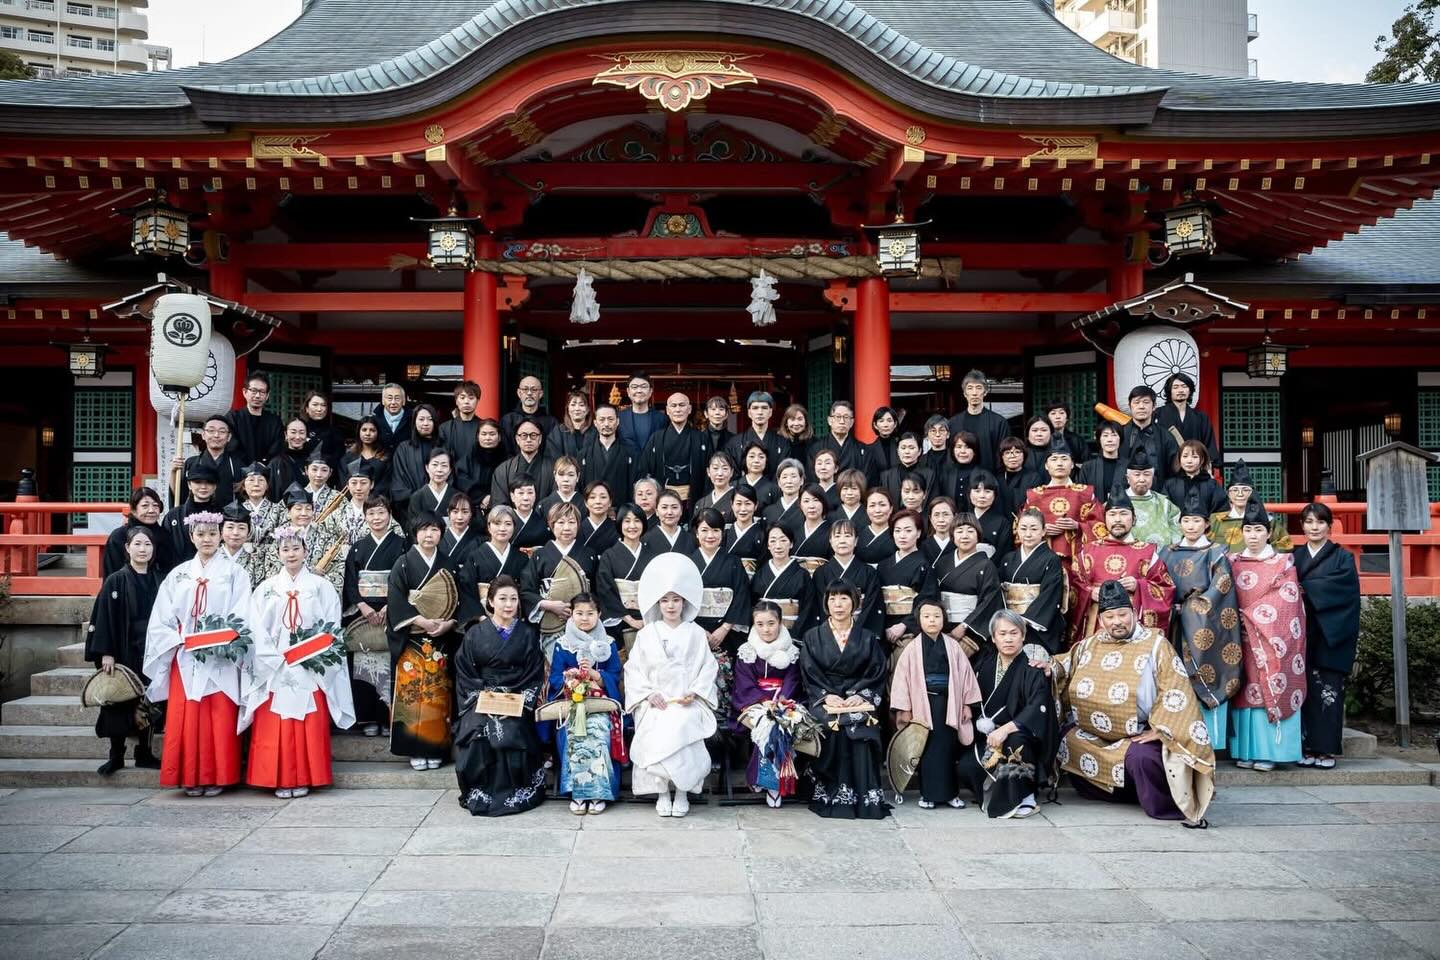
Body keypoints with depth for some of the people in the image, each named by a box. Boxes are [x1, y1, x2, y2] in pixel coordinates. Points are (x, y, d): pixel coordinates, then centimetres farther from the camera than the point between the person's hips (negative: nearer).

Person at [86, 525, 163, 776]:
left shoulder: (159, 582, 7)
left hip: (151, 651, 3)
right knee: (120, 703, 1)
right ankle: (116, 755, 11)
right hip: (123, 651, -3)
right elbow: (104, 618, -7)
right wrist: (106, 653, -13)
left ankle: (144, 753, 16)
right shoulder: (115, 581, -3)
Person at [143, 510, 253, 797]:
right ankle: (190, 778, 9)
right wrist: (182, 639, -8)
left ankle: (217, 778, 5)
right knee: (186, 719, 1)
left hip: (220, 660, -2)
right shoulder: (177, 575, 12)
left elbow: (241, 618, -3)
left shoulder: (234, 573, 5)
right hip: (185, 658, 2)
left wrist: (219, 641, -16)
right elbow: (162, 618, 7)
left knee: (220, 719, -3)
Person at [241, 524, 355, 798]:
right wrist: (280, 662, -10)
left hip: (310, 672, -1)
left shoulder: (321, 586, 5)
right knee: (274, 728, -1)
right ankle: (280, 780, 6)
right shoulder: (266, 588, 8)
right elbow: (257, 631, 1)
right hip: (275, 671, 1)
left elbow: (331, 629, 0)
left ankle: (304, 779, 5)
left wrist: (307, 659, -11)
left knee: (308, 726, -2)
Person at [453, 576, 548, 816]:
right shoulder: (475, 633, 8)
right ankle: (478, 794, -10)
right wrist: (482, 698, -11)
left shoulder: (527, 634, 8)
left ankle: (515, 793, -10)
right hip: (480, 700, 1)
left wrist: (518, 702, -11)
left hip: (517, 702, 0)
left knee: (510, 735, -27)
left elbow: (535, 675, 3)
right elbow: (464, 673, 4)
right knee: (477, 735, -26)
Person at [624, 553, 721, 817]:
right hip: (654, 701, 1)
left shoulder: (696, 634, 9)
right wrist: (648, 693, -7)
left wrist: (694, 692, -10)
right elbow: (634, 669, 7)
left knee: (680, 728, -32)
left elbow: (708, 667, 6)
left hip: (688, 701, -1)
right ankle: (662, 792, -15)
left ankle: (682, 790, -16)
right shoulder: (646, 634, 10)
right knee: (655, 732, -30)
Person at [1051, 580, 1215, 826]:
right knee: (1065, 743, -12)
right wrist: (1051, 667, 5)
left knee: (1142, 757, -34)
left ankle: (1167, 807, -6)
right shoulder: (1091, 644, 9)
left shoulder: (1155, 644, -5)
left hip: (1139, 734, -6)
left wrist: (1159, 729, -16)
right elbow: (1068, 663, 27)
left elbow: (1174, 690, -12)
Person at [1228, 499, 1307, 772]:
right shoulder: (1233, 563, 12)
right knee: (1246, 691, 0)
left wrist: (1250, 616, -10)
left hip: (1271, 637, -2)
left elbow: (1285, 603, -5)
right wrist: (1238, 620, -4)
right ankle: (1245, 751, 3)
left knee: (1270, 686, -5)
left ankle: (1268, 751, -1)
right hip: (1242, 637, 3)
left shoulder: (1284, 563, 4)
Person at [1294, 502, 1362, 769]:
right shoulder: (1294, 557, 14)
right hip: (1303, 634, 2)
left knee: (1328, 690, -4)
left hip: (1331, 635, -2)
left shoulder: (1342, 557, 6)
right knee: (1306, 689, 0)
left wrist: (1306, 590, -15)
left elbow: (1342, 587, -11)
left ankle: (1327, 749, 1)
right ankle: (1308, 747, 5)